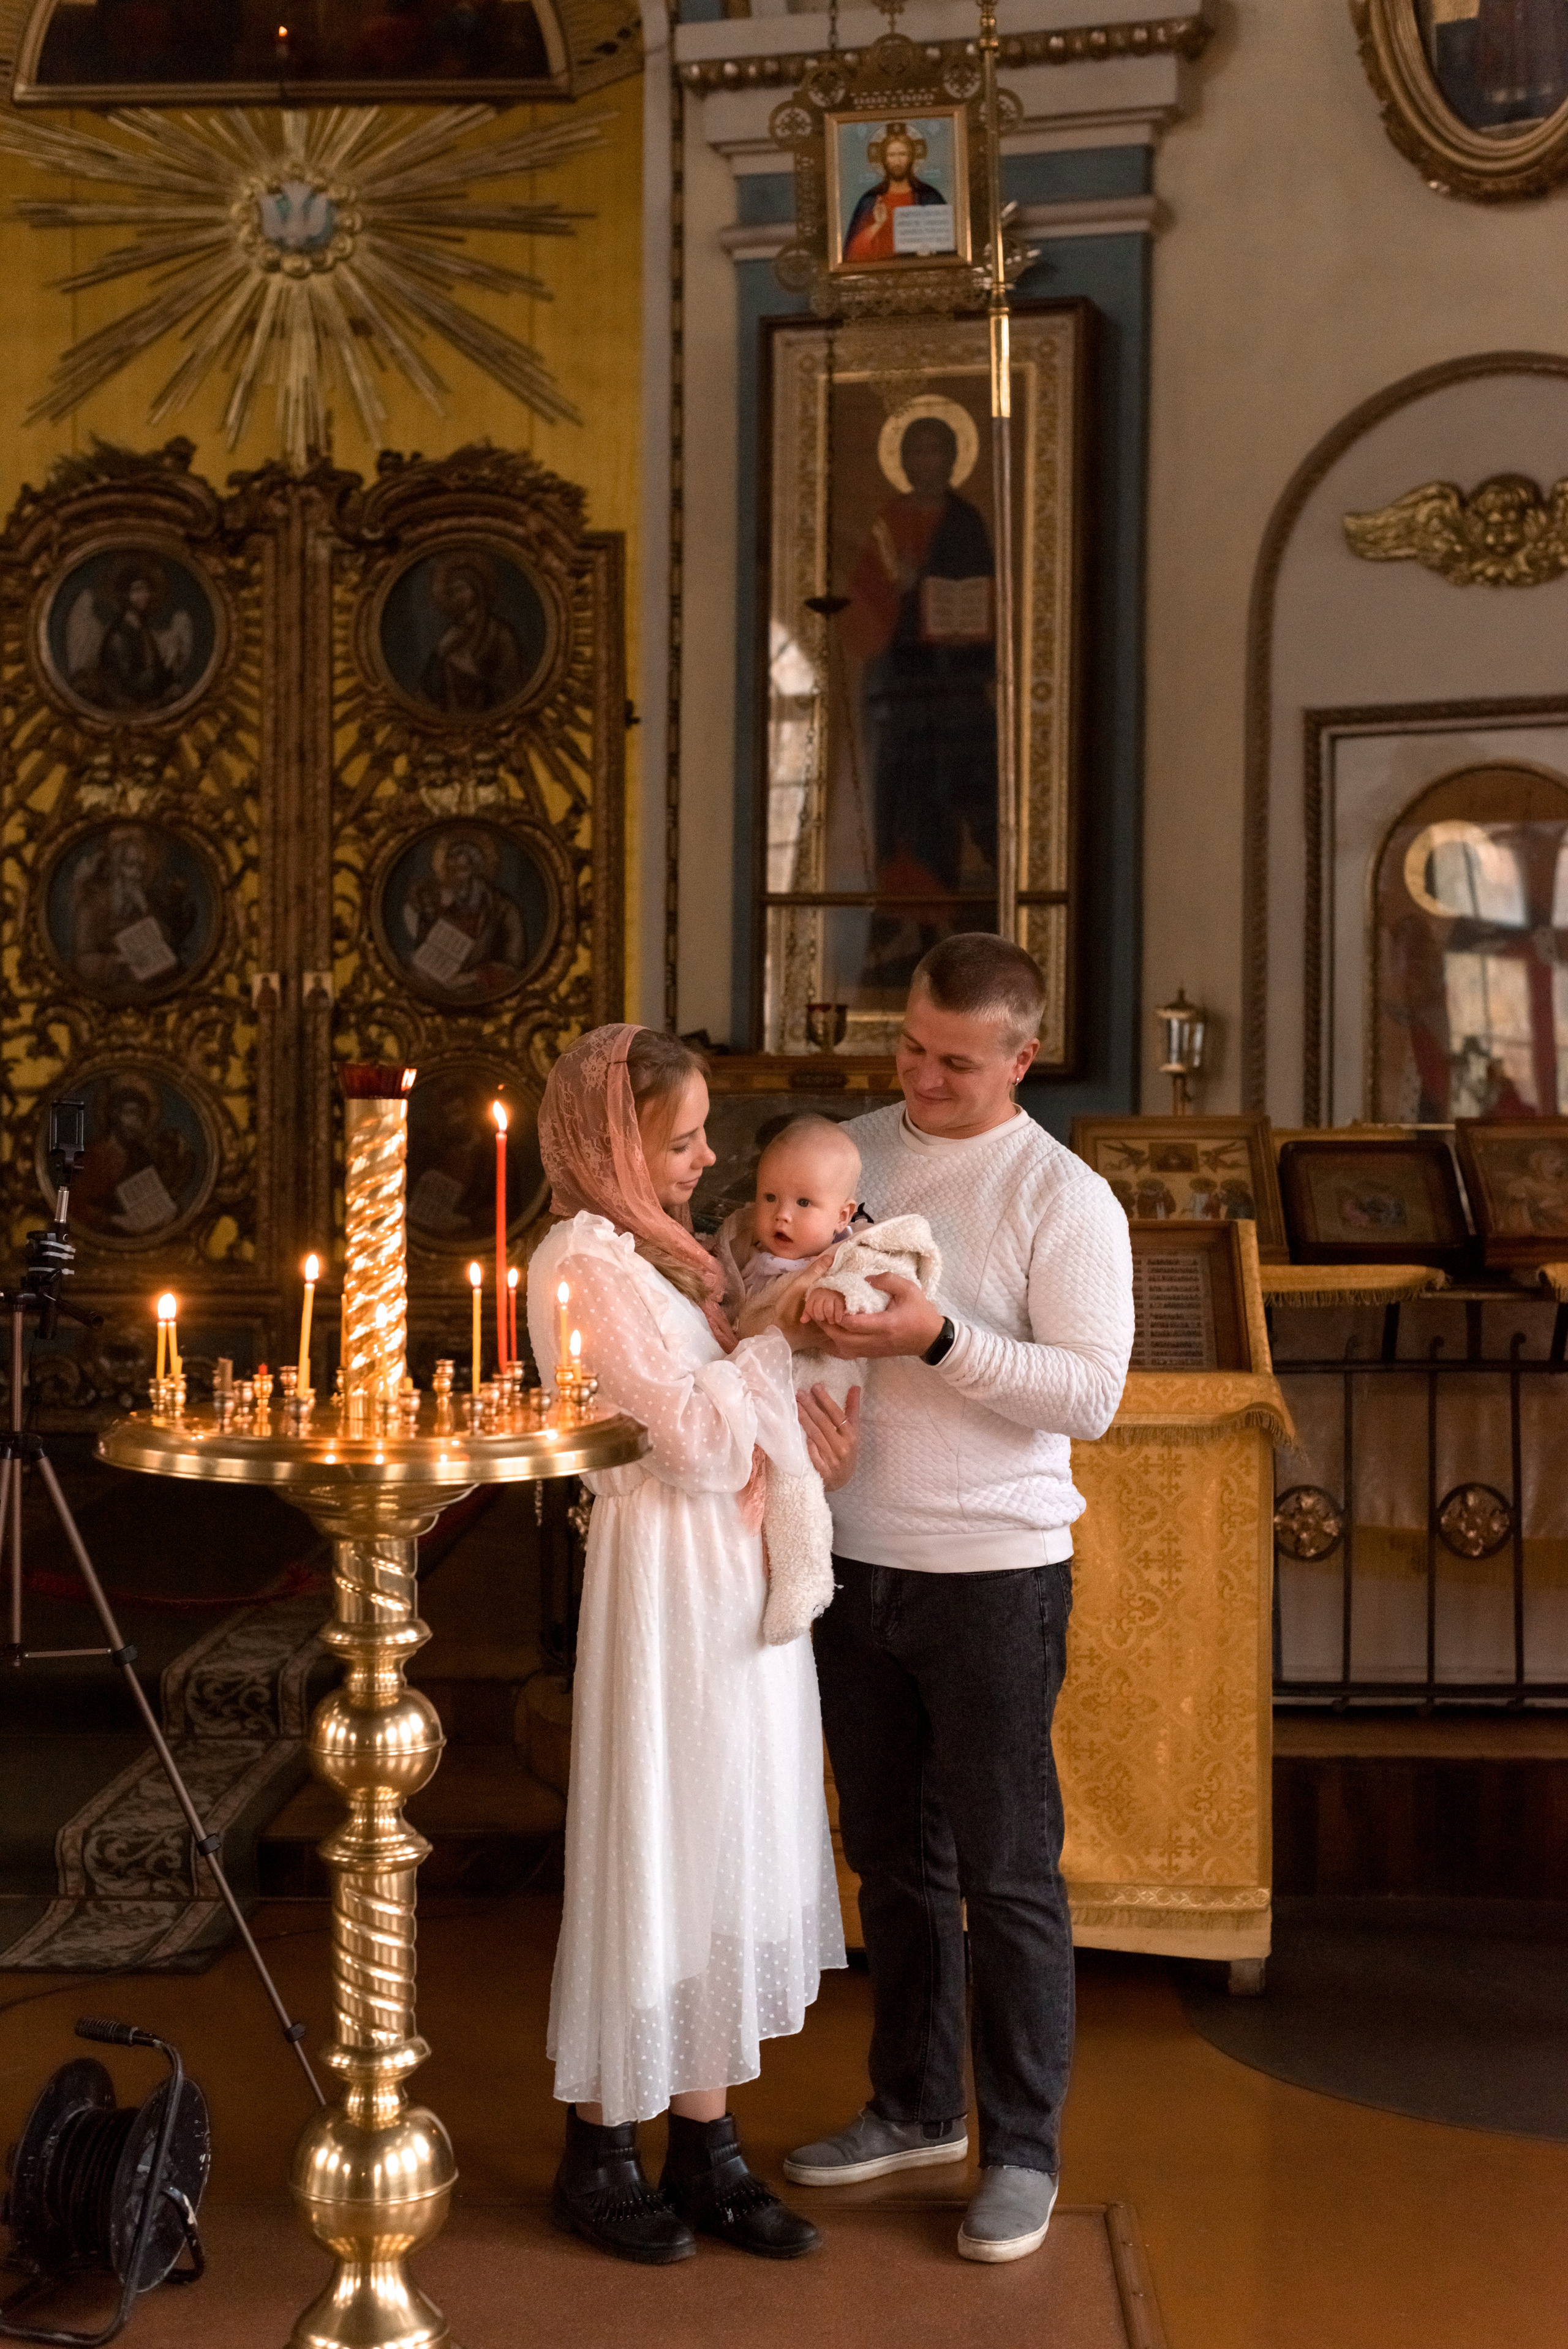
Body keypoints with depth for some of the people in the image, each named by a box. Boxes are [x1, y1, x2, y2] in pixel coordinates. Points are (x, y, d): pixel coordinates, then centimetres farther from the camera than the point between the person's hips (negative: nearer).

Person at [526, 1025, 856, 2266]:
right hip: (669, 1572, -9)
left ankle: (706, 2155, 24)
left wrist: (798, 1418, -4)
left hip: (743, 1566, 9)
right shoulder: (583, 1266, -16)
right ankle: (601, 2157, 19)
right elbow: (695, 1439, -19)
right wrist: (778, 1340, -10)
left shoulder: (667, 1247, 12)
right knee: (653, 1855, 2)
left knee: (724, 1850, 13)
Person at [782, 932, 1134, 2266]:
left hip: (993, 1571, -5)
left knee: (1006, 1871, 3)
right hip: (854, 1559, 5)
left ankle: (1023, 2149, 17)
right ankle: (915, 2108, 32)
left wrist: (938, 1340, -26)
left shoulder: (1064, 1197, -8)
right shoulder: (850, 1152, 7)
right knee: (892, 1854, 17)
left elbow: (1091, 1394, -16)